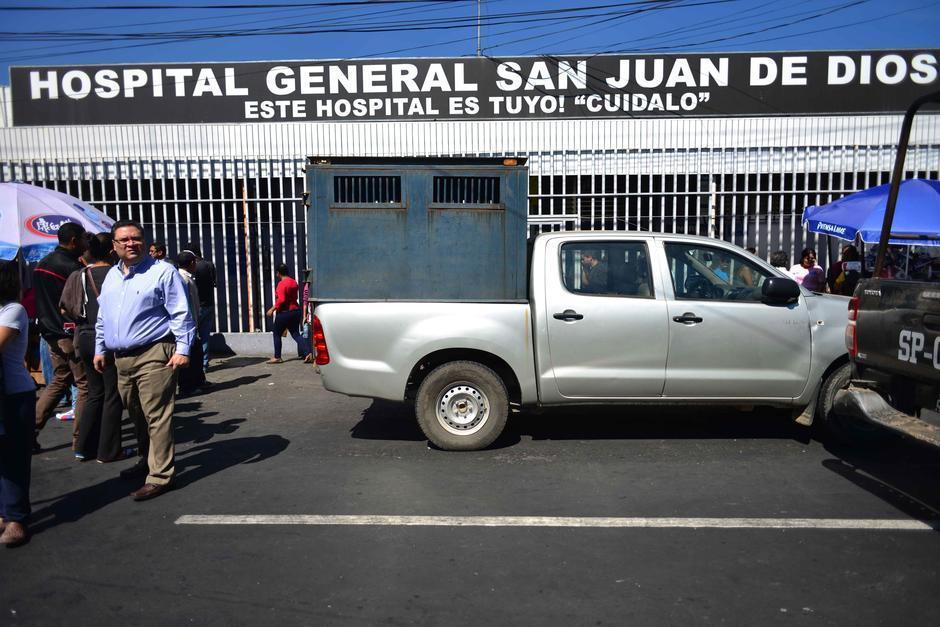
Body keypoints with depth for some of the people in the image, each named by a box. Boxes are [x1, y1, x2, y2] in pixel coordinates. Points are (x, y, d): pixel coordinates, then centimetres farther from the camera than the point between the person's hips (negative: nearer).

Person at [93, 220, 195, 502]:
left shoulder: (162, 272, -6)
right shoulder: (111, 276, 16)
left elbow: (181, 314, -10)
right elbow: (102, 318, 25)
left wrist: (182, 349, -16)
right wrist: (100, 349, 22)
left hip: (154, 356, -7)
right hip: (121, 358, 8)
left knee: (157, 417, -8)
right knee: (136, 414, 18)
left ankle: (159, 476, -3)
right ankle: (147, 459, 35)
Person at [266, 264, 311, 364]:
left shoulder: (282, 283, -16)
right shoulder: (294, 282, 10)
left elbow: (281, 300, -25)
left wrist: (272, 309, -17)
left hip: (284, 312, -7)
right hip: (295, 311, 7)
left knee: (277, 334, 8)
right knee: (296, 334, 8)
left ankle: (277, 357, 13)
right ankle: (307, 353, -8)